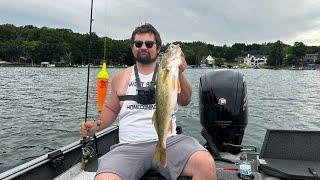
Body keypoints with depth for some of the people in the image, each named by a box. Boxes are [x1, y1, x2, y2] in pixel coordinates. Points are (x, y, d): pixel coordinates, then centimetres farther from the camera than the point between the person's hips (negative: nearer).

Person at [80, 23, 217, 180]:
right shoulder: (120, 77, 14)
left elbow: (185, 101, -7)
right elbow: (112, 109, 24)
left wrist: (179, 74, -23)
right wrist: (97, 125, 7)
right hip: (129, 147, 1)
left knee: (206, 165, -26)